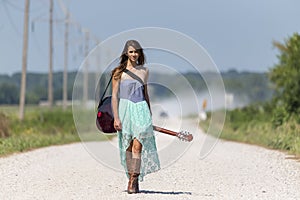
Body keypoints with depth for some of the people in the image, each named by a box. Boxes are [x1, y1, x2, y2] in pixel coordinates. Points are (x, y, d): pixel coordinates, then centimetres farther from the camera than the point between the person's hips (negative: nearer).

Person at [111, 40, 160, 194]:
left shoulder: (144, 71, 11)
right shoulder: (119, 72, 0)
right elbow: (114, 96, -1)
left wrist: (149, 115, 25)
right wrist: (116, 118, -9)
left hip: (141, 108, 2)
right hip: (125, 108, -2)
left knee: (137, 146, -11)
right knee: (128, 146, 4)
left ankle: (133, 180, -11)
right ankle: (132, 179, 16)